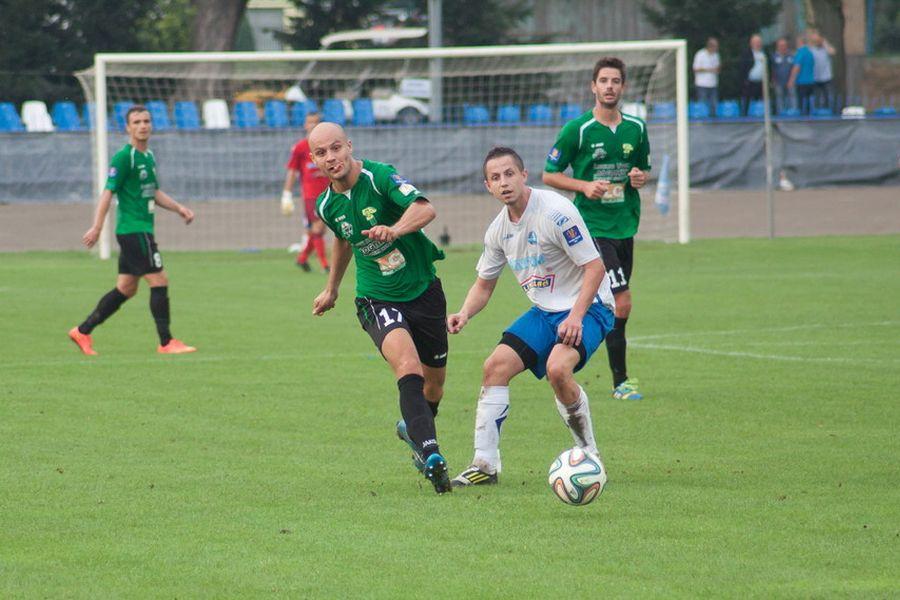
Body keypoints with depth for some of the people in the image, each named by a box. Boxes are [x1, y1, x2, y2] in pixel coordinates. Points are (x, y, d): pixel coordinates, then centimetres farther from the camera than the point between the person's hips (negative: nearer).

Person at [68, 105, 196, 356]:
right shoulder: (124, 157, -11)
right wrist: (97, 227, -17)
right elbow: (108, 192, -14)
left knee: (126, 288, 12)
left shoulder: (149, 157, 15)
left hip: (142, 230, 9)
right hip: (132, 230, -9)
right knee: (159, 281, -10)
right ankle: (166, 343, -4)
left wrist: (179, 208, 12)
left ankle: (82, 332, 17)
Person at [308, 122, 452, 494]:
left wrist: (395, 229, -52)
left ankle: (413, 430, 46)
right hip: (377, 300, 1)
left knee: (434, 384, 13)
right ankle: (430, 456, -37)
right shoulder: (327, 205, -2)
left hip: (423, 291, -1)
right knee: (407, 364, -28)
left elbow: (425, 209, -33)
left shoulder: (379, 177, -17)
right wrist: (332, 289, 32)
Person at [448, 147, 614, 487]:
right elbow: (484, 284, 17)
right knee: (496, 366, -8)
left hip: (588, 307, -7)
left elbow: (595, 268, -18)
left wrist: (575, 317, -27)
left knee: (557, 367, -32)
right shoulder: (499, 229, 4)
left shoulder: (555, 211, -19)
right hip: (544, 311, 7)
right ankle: (485, 465, 0)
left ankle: (588, 454, -9)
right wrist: (465, 313, -4)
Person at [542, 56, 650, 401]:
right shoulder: (577, 130, -7)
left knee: (608, 304, 10)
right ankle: (620, 382, -7)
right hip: (593, 226, -6)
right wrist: (585, 186, -16)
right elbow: (549, 174, -1)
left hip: (625, 226, 6)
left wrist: (640, 177, -2)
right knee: (622, 301, -15)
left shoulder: (636, 128, 7)